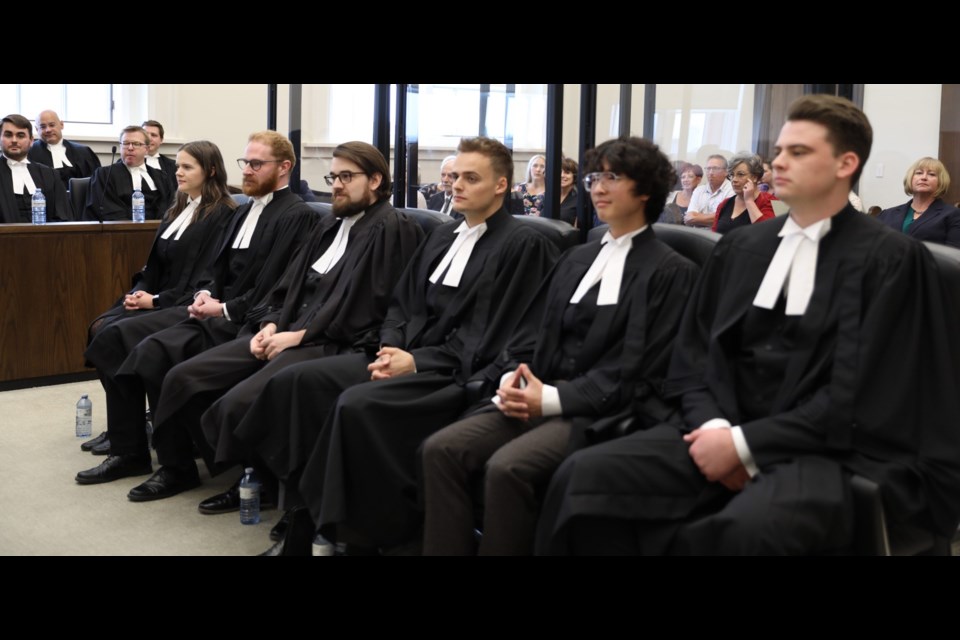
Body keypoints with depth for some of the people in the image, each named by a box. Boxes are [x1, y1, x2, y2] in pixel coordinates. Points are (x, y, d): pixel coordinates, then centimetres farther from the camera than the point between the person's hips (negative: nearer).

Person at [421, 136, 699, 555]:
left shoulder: (670, 272, -1)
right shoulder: (576, 259, 21)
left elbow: (638, 372, -9)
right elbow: (533, 333, 17)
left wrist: (553, 398, -16)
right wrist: (512, 378, -6)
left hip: (604, 412, -6)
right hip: (541, 399, 6)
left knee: (506, 467, -32)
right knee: (441, 449, -17)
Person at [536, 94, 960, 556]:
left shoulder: (892, 259, -2)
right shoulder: (739, 247, 15)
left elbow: (856, 397, -9)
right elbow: (693, 355, 13)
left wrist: (745, 443, -15)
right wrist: (715, 426, -8)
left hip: (833, 452, -4)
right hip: (726, 429, 5)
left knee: (748, 528, -39)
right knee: (584, 476, -21)